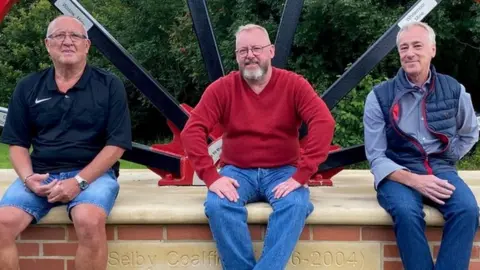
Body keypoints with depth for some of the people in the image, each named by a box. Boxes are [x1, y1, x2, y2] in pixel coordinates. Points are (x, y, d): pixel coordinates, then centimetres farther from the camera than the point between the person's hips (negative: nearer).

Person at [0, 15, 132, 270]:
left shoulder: (110, 85, 2)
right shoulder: (27, 87, 10)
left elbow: (117, 144, -4)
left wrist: (79, 181, -14)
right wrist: (28, 178, -8)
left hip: (93, 173, -3)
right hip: (40, 174, 3)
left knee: (89, 221, -34)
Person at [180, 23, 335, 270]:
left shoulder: (294, 84, -4)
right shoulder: (222, 88, -1)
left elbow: (324, 123, -16)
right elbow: (192, 130, -8)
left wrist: (301, 175, -24)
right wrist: (211, 176, -20)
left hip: (282, 171, 0)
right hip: (237, 171, 1)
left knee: (296, 205, -31)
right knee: (218, 206, -29)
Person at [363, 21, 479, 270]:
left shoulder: (454, 90, 5)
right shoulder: (379, 96, -3)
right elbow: (376, 157, -5)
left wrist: (445, 162, 11)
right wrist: (413, 180, -20)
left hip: (440, 170, 3)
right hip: (398, 173, -2)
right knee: (407, 212, -34)